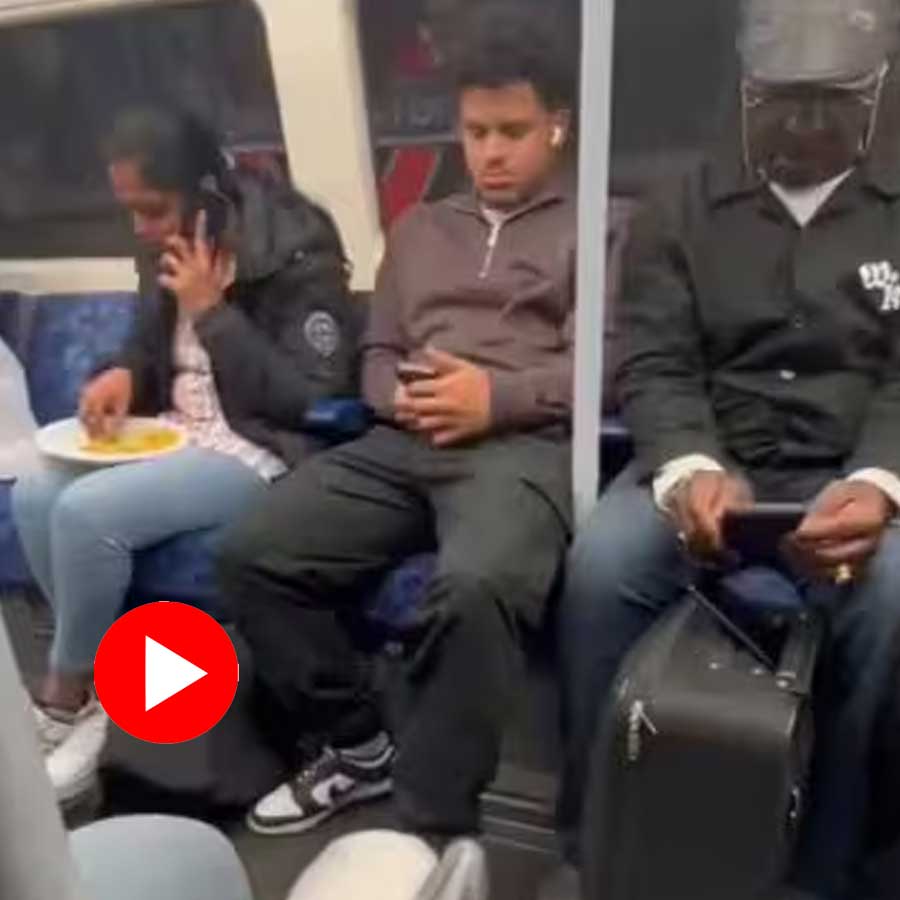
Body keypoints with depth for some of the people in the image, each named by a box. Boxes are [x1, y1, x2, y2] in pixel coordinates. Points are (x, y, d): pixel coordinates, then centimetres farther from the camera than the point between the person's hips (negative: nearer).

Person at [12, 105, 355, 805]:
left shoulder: (299, 254, -16)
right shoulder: (167, 249, 6)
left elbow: (316, 401, -20)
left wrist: (212, 310, -21)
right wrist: (123, 376, -4)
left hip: (265, 451, -8)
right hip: (178, 433, 8)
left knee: (86, 511, -24)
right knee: (35, 496, -13)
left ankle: (65, 702, 1)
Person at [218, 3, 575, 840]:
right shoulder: (419, 227, 28)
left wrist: (497, 396, -14)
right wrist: (400, 395, 0)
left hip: (525, 444, -5)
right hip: (403, 444, 5)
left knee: (474, 588, -36)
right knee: (251, 553, -14)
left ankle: (432, 824, -16)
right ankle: (353, 744, 5)